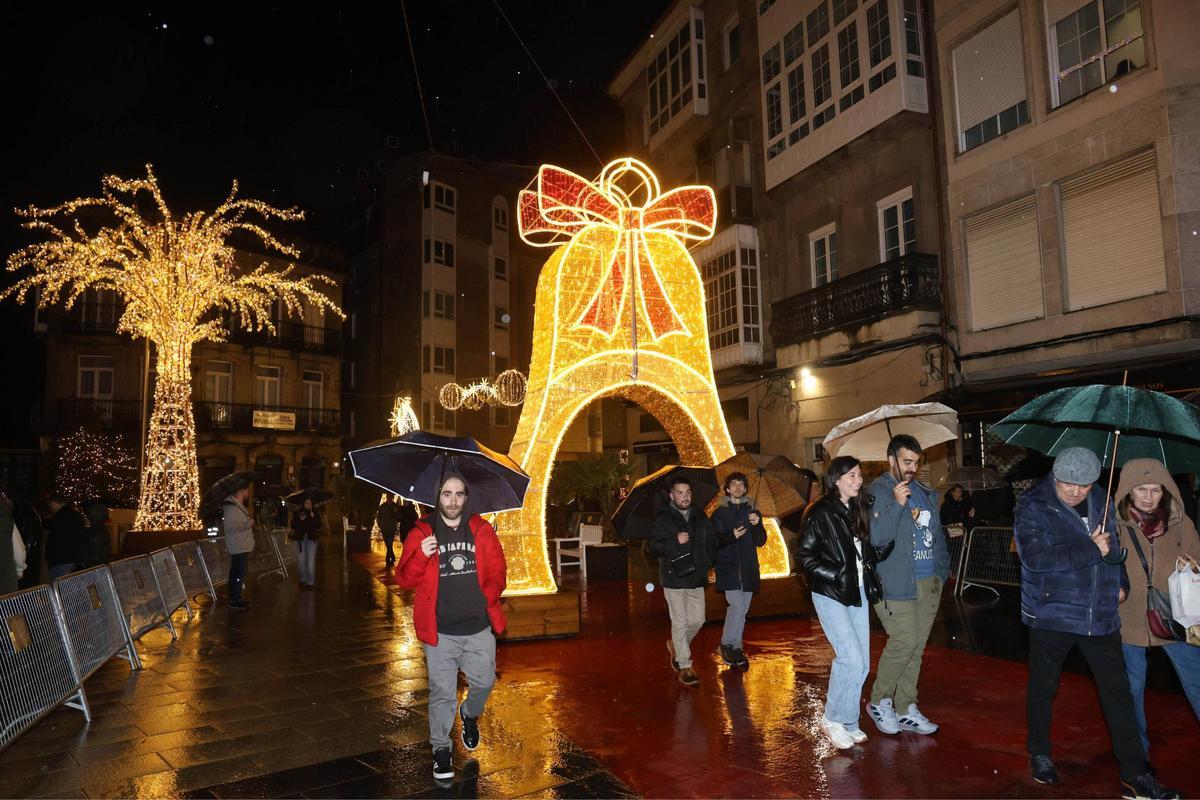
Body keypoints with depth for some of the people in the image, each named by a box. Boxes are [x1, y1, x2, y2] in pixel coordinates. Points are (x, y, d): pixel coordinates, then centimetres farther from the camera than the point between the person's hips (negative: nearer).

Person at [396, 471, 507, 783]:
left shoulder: (482, 531, 1)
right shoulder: (421, 533, -3)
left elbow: (498, 573, 5)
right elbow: (403, 579, -4)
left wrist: (488, 598, -13)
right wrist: (421, 556, -22)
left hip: (479, 628, 2)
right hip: (440, 632, -2)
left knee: (483, 683, 15)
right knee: (442, 693, 6)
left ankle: (469, 714, 48)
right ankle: (440, 748, 28)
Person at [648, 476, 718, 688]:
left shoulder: (700, 518, 10)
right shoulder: (662, 519, -5)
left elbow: (711, 542, 22)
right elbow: (654, 547, -12)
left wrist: (708, 560, 7)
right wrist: (675, 541, -25)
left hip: (696, 577, 5)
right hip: (674, 578, -5)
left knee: (697, 620, 9)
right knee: (680, 622, -1)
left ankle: (676, 645, 36)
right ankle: (685, 667, 8)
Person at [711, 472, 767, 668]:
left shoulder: (752, 512, 12)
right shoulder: (719, 513, 3)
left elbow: (761, 542, 7)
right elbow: (714, 542, -2)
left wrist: (757, 525, -12)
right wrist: (731, 536, -20)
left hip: (748, 568, 4)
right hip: (728, 567, -4)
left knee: (742, 609, 7)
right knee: (737, 606, -14)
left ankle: (736, 647, 18)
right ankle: (726, 644, 3)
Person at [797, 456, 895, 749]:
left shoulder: (857, 512, 10)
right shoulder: (820, 513, -10)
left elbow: (871, 553, 11)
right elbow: (804, 555, -12)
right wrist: (835, 576, -17)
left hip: (858, 593, 7)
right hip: (831, 595, -7)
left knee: (861, 663, 8)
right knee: (851, 658, -11)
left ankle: (847, 722, 23)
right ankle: (832, 719, 7)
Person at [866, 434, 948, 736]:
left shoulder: (924, 493, 15)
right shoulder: (877, 492, -8)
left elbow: (937, 533, 21)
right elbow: (875, 537, -18)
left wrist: (943, 569, 13)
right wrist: (896, 504, -26)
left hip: (929, 583, 7)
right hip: (897, 584, -7)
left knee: (916, 647, 11)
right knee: (904, 642, -11)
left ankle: (905, 710, 22)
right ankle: (879, 702, 11)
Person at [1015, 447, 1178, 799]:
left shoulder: (1101, 501, 6)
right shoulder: (1032, 507, -12)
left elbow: (1114, 544, 21)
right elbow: (1035, 557, -24)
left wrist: (1121, 583, 10)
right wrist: (1091, 550, -21)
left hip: (1100, 615, 4)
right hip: (1051, 614, -4)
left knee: (1118, 691, 7)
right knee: (1043, 688, 11)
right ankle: (1039, 754, 31)